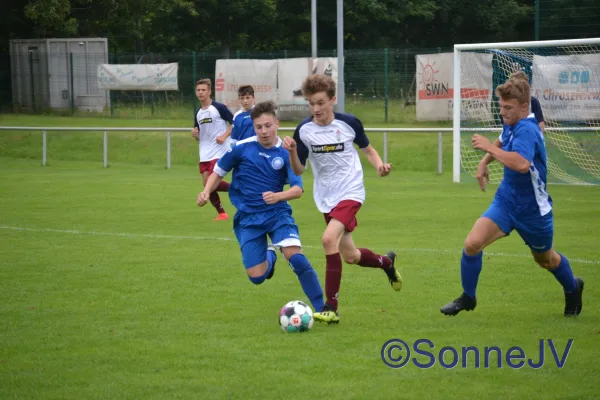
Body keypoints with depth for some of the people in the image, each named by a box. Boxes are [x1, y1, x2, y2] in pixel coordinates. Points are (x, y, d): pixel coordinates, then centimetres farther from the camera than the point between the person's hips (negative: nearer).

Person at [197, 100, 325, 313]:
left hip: (277, 212, -1)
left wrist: (278, 196, -31)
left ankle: (321, 308, -14)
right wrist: (206, 191, -12)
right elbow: (218, 172, 7)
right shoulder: (241, 148, -7)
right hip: (248, 218, 1)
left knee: (296, 257, -26)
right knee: (257, 277, -6)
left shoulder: (286, 153, -6)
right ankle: (269, 256, 33)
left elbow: (297, 189, -12)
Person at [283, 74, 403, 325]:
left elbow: (367, 149, 9)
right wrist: (292, 151, -20)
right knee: (350, 256, 10)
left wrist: (379, 165, -11)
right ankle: (387, 262, 45)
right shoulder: (304, 130, -6)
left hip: (351, 192, -4)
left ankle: (331, 308, -21)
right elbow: (299, 170, 0)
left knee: (329, 238, -26)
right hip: (326, 198, 4)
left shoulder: (349, 123, -8)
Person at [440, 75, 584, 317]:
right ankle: (467, 298, 3)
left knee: (546, 260, 18)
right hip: (506, 202, 6)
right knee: (472, 243, -16)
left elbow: (521, 164, -47)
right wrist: (484, 162, 10)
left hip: (533, 209, -6)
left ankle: (573, 289, 50)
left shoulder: (527, 130, -27)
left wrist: (488, 147, -38)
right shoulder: (511, 125, -1)